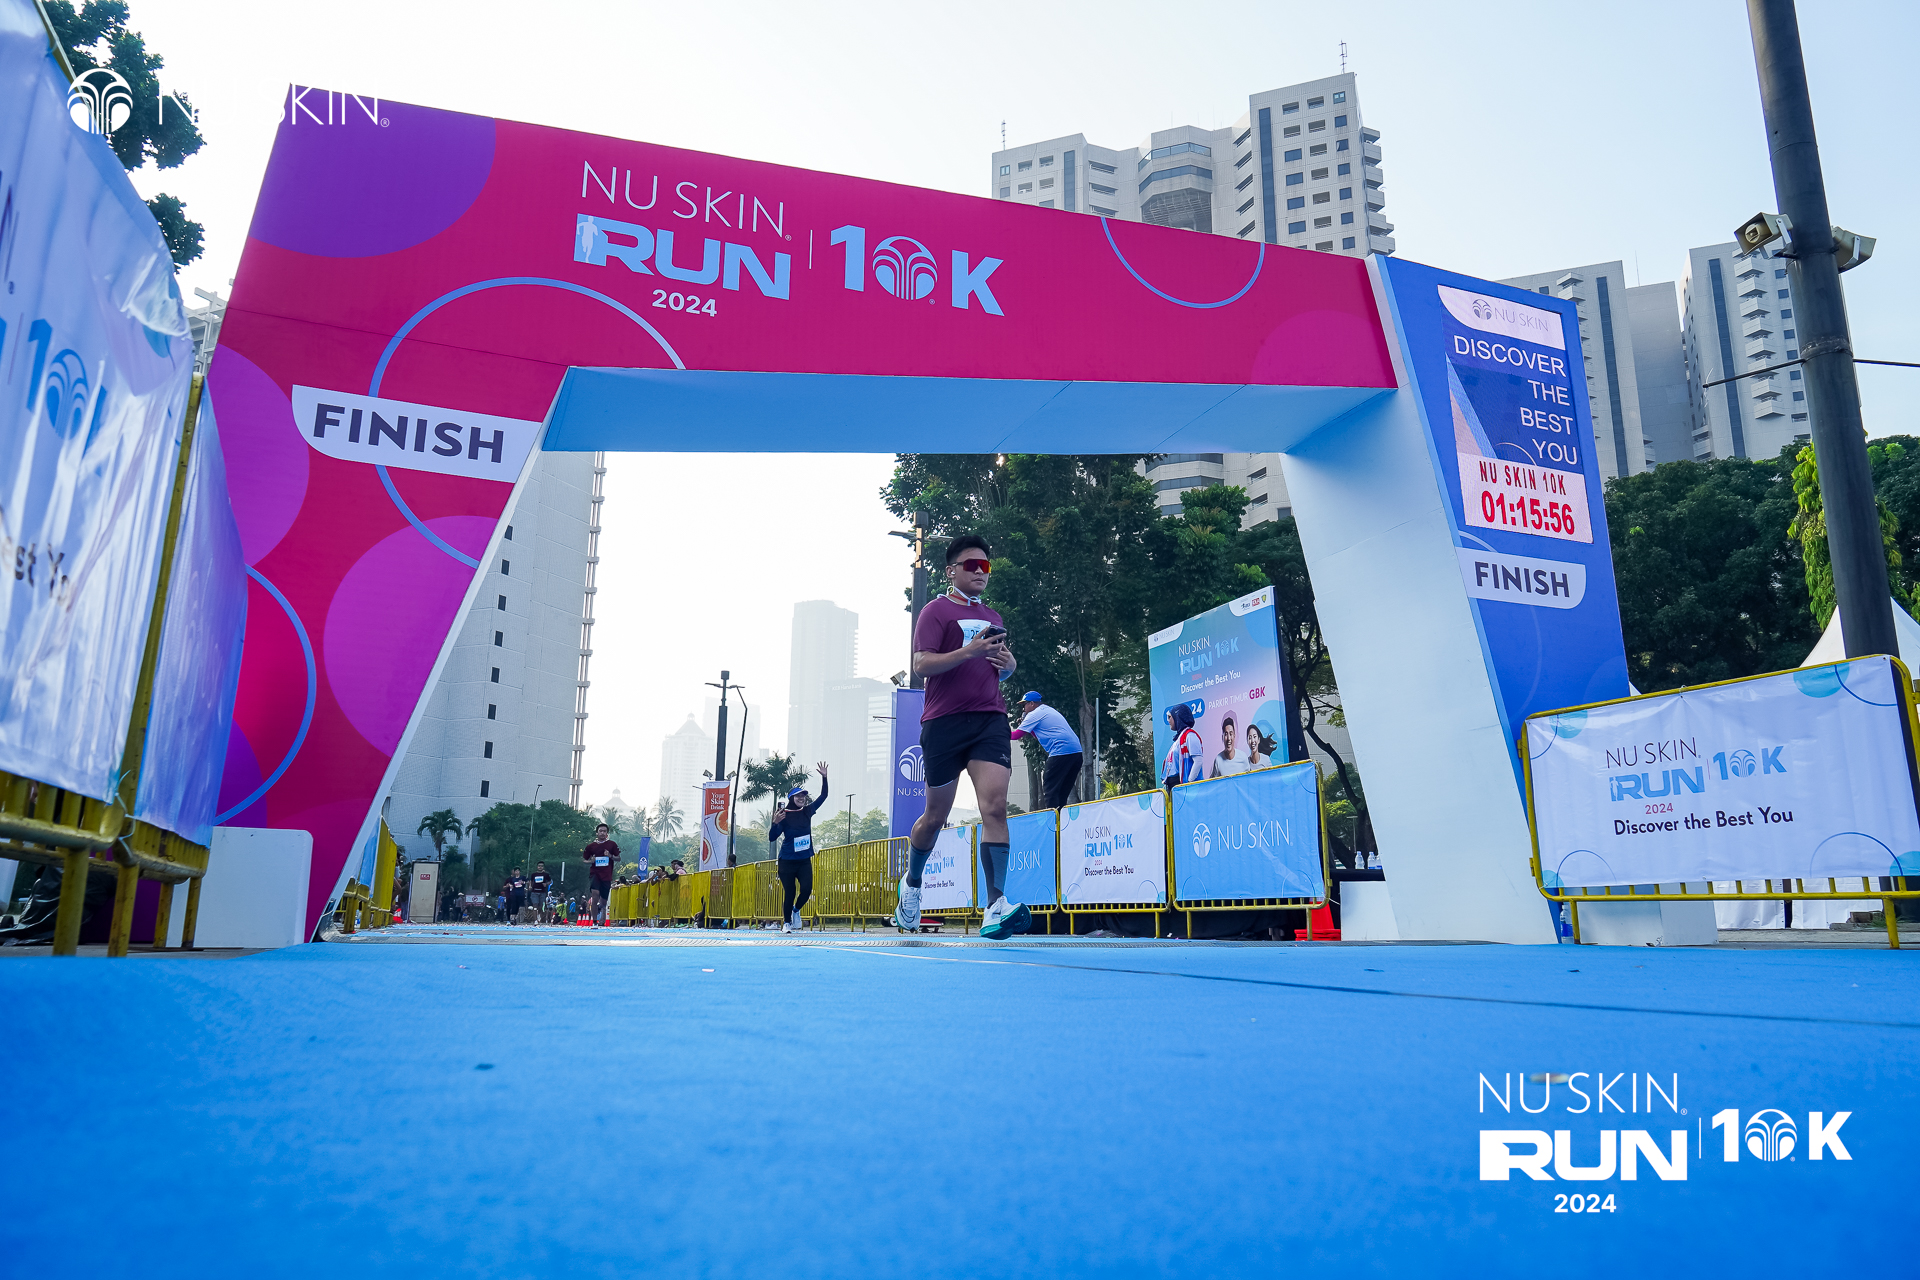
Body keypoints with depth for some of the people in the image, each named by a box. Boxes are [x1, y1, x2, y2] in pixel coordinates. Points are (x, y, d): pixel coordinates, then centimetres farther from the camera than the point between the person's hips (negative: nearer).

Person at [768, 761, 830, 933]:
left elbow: (823, 797, 12)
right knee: (789, 892, 0)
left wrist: (824, 777, 2)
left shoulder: (807, 811, 6)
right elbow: (772, 837, -8)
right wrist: (775, 823, -25)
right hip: (787, 861, -4)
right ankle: (786, 922, 18)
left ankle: (796, 910, 23)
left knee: (806, 889, -7)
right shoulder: (785, 816, -7)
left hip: (805, 860, 4)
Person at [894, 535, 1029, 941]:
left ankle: (995, 907, -21)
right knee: (936, 815, 8)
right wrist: (968, 651, -21)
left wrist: (1009, 663, 8)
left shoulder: (993, 618, 20)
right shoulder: (936, 611, 1)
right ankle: (912, 884, 36)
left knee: (994, 806, -15)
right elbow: (921, 665, -10)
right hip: (944, 722, -4)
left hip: (990, 720, 4)